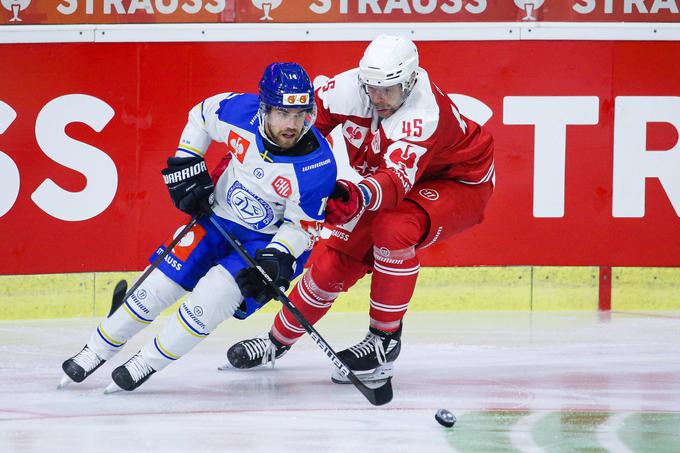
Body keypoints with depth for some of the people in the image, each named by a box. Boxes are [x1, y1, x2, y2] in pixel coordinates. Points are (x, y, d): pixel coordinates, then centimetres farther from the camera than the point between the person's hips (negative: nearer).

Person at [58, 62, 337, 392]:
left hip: (272, 240, -4)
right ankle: (97, 350, 18)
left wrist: (277, 258, -31)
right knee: (162, 283, -1)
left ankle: (148, 363, -1)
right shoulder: (242, 111, -21)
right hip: (219, 218, 4)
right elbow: (201, 115, 3)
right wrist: (186, 163, -3)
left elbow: (302, 226, -17)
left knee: (213, 296, -21)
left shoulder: (318, 165, -28)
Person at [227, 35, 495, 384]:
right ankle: (278, 341, 24)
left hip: (460, 182, -6)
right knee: (334, 260, -2)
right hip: (393, 182, 6)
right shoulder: (349, 87, -21)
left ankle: (385, 341, -19)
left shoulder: (425, 112, -38)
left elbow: (398, 179, -52)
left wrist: (359, 196, -71)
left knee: (394, 227, -35)